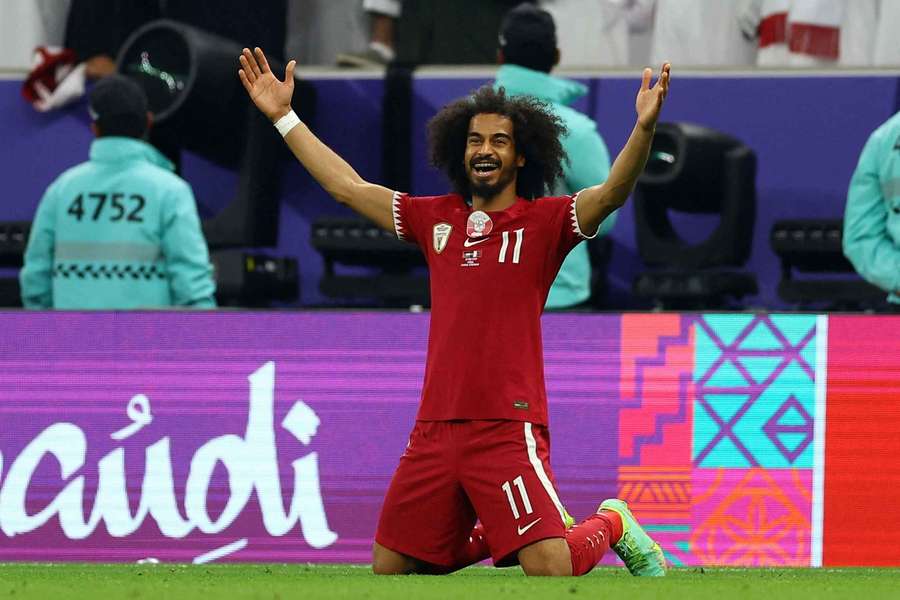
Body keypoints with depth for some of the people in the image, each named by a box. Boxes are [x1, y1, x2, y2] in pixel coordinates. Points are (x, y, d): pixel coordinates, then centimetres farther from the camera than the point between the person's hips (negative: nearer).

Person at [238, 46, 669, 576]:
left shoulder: (544, 221, -1)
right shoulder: (436, 219, 13)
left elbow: (611, 194, -18)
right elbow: (348, 187, 20)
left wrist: (645, 126, -35)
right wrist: (284, 116, 22)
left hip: (507, 429, -6)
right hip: (435, 430, 6)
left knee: (550, 570, -18)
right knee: (390, 569, 11)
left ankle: (611, 525, 15)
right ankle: (496, 534, 33)